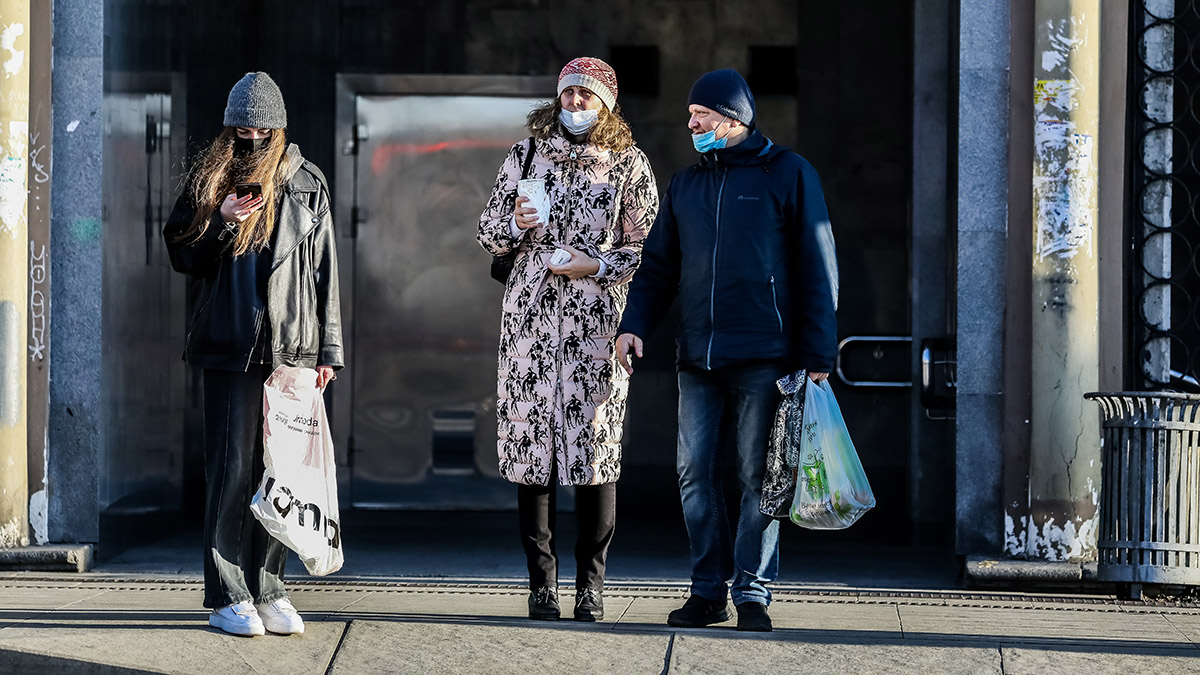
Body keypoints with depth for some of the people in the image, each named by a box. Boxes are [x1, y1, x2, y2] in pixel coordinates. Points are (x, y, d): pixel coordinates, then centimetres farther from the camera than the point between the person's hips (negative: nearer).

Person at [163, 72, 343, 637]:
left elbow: (324, 269, 9)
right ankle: (227, 597, 0)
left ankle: (267, 590, 9)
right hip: (231, 346, -1)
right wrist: (222, 223, -12)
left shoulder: (307, 184, 10)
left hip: (292, 346, 1)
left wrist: (328, 349, 5)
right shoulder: (210, 179, 7)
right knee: (232, 467, -3)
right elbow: (183, 256, 6)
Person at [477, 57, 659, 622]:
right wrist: (516, 224, -6)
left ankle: (590, 585, 0)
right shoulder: (526, 154, 12)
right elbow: (488, 234, 15)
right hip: (532, 313, 1)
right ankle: (542, 584, 4)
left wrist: (596, 265, -8)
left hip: (597, 319, -1)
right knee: (532, 445, -3)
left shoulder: (629, 163, 7)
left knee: (596, 445, -6)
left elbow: (645, 247, 7)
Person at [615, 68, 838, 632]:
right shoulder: (685, 185, 16)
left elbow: (816, 268, -1)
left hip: (762, 354, -5)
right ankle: (708, 590, 11)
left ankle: (752, 591, 6)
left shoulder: (787, 174, 1)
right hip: (697, 355, 5)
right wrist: (634, 325, 1)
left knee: (756, 475, -1)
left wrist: (817, 354, -7)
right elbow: (659, 266, 19)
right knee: (694, 471, 2)